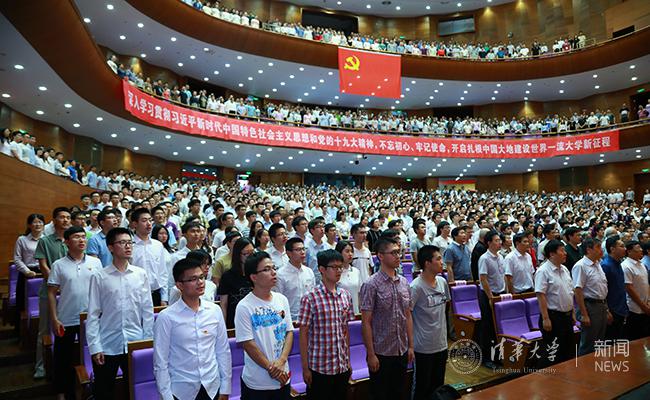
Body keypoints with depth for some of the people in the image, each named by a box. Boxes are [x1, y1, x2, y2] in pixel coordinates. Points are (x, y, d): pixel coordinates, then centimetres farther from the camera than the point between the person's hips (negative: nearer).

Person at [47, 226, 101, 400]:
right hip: (66, 320, -1)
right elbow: (51, 293, -2)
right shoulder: (59, 265, -4)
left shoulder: (95, 262, 0)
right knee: (63, 357, 11)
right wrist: (54, 319, -7)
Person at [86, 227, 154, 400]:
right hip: (107, 345, -1)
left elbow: (147, 310, 2)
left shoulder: (141, 274, -1)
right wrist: (94, 347, -6)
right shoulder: (99, 277, -5)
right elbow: (93, 315, -3)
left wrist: (148, 341, 2)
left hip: (136, 343, 1)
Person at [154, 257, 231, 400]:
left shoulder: (215, 310, -5)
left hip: (212, 387, 3)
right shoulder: (166, 317, -13)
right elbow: (160, 362, -8)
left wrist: (225, 388, 3)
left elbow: (223, 351, 1)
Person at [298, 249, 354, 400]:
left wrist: (348, 361, 11)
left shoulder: (346, 296, 3)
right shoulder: (310, 298, -12)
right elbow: (303, 334, -9)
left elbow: (345, 330, 10)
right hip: (319, 368, -5)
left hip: (343, 367, 5)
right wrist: (305, 368, -8)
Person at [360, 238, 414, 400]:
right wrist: (371, 354, -13)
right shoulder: (371, 285, -14)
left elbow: (408, 316, 10)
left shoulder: (404, 282, 4)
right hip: (381, 352, -5)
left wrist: (410, 346, 9)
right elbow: (366, 322, -13)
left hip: (402, 351, 5)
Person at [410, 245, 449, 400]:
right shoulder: (416, 287, -21)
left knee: (439, 385, 20)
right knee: (422, 387, 9)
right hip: (424, 346, -7)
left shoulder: (442, 282, 2)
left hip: (441, 343, 7)